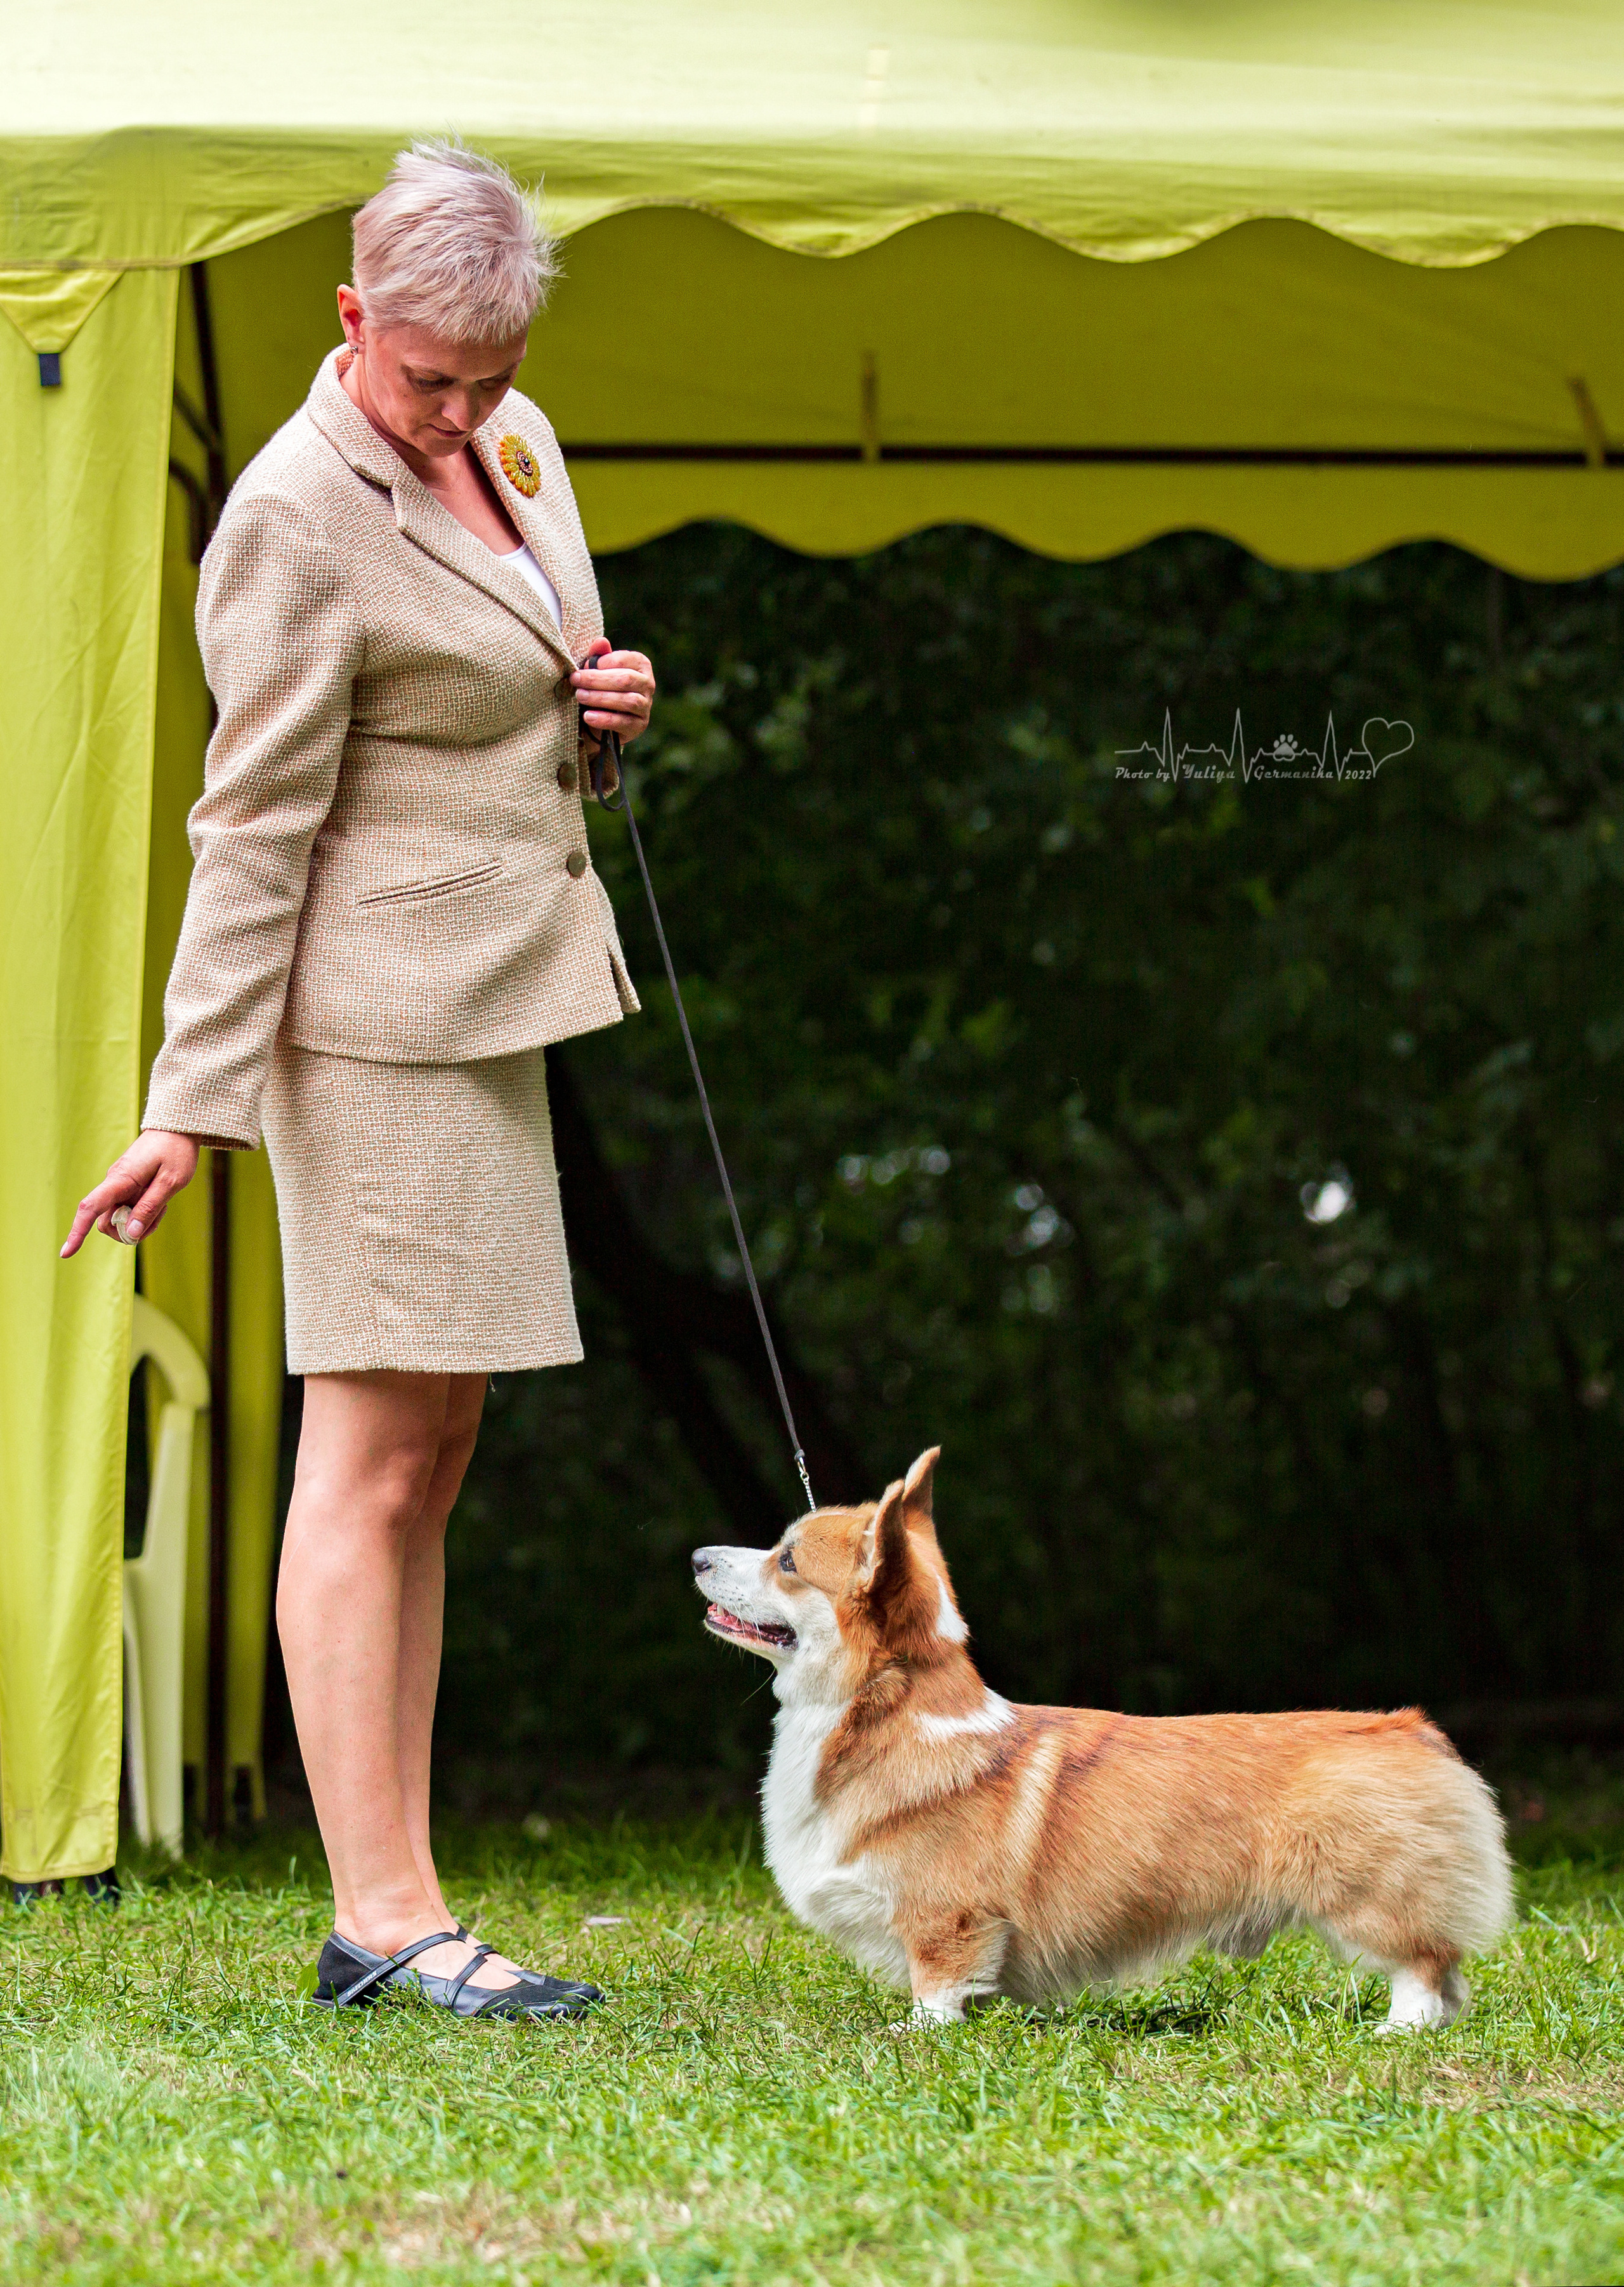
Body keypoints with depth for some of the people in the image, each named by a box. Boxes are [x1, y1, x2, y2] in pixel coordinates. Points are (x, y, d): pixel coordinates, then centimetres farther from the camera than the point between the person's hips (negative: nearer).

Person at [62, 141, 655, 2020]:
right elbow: (255, 829, -15)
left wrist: (602, 706, 2)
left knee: (429, 1461, 8)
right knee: (371, 1460, -8)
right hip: (383, 1011, -9)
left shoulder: (518, 443, 11)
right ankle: (383, 1907, -5)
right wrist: (195, 1103, -16)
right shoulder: (298, 519, -14)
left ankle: (385, 1918, 12)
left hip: (491, 1006, 9)